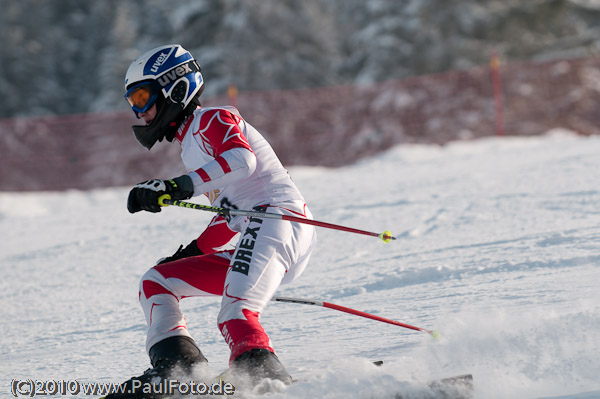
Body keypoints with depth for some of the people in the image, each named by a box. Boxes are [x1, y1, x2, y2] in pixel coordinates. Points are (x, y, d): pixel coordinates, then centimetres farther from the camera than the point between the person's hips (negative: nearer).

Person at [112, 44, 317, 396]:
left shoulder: (212, 120, 3)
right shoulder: (192, 146, 30)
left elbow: (241, 158, -21)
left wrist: (178, 186, -32)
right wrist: (191, 252, 27)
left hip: (277, 217, -10)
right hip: (252, 242, 10)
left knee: (235, 316, -31)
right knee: (155, 282, 8)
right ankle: (178, 364, -13)